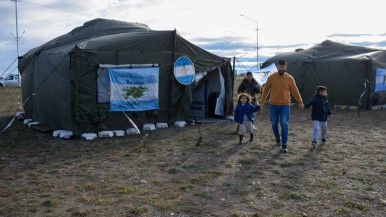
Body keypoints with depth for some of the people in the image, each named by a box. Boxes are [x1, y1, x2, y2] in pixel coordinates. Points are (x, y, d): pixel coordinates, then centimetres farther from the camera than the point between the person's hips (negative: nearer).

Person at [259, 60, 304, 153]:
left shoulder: (290, 78, -4)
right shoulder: (271, 77, -2)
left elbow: (295, 91, 4)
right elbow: (266, 90, 7)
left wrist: (300, 102, 8)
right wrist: (262, 102, 11)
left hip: (285, 105, -1)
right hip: (273, 105, 2)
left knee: (284, 125, -7)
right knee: (274, 124, 12)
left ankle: (284, 145, -4)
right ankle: (278, 139, 37)